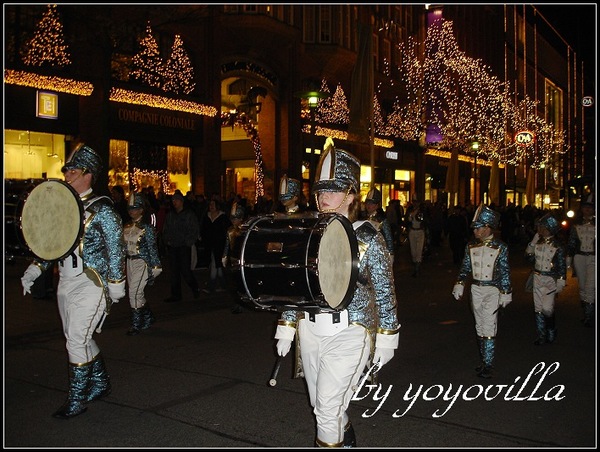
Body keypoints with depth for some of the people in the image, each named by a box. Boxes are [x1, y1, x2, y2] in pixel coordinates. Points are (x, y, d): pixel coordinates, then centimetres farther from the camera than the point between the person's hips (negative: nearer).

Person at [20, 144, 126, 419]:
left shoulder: (101, 209, -10)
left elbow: (116, 248, -10)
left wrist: (116, 283, -10)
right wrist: (35, 270, 8)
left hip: (91, 284, -8)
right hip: (66, 283, 8)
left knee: (77, 340, -7)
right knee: (80, 338, 15)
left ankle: (77, 400, 7)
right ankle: (101, 384, 33)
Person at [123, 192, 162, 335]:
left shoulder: (146, 227, -10)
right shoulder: (127, 227, 8)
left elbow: (152, 248, -10)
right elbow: (124, 246, 14)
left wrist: (155, 267, -11)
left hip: (142, 262, -7)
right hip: (130, 262, 7)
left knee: (134, 292, -10)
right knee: (138, 293, 13)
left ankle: (136, 324, 3)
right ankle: (148, 317, 31)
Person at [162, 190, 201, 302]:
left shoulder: (189, 214, 1)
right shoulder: (170, 214, 13)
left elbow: (194, 231, 0)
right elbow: (165, 230, 19)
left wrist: (188, 242, -9)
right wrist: (167, 240, 3)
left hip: (184, 247, -4)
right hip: (172, 247, 5)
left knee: (185, 271, -8)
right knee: (174, 271, 7)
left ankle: (195, 288, 16)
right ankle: (176, 295, 15)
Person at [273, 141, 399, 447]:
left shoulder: (367, 237, -7)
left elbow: (385, 292, -3)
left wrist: (386, 339, -3)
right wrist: (286, 328, 9)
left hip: (348, 334, -5)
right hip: (309, 331, 5)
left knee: (328, 407, -8)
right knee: (321, 405, 17)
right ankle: (346, 441, 44)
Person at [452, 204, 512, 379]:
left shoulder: (500, 247, -8)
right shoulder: (471, 246, 3)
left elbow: (505, 272, -4)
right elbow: (465, 268, 9)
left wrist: (505, 293, -5)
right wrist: (459, 285, -1)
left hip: (492, 290, -5)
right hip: (476, 289, 5)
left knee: (488, 327, -10)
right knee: (480, 327, 11)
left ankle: (488, 365, -4)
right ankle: (485, 360, 22)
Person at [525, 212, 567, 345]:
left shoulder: (558, 245, -9)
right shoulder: (538, 242, 6)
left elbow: (562, 266, -8)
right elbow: (529, 257, 6)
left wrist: (560, 284, -10)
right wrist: (533, 242, -3)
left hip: (550, 279, -5)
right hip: (537, 278, 5)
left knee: (547, 309, -7)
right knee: (538, 308, 8)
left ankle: (551, 333, 18)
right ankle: (542, 335, 18)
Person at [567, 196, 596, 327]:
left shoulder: (595, 224, -3)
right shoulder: (576, 225, 6)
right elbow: (571, 243, 10)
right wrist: (568, 258, 6)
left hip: (593, 258, -3)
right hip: (579, 257, 3)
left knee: (590, 287, -12)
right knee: (582, 286, 10)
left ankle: (588, 316, -4)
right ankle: (586, 312, 22)